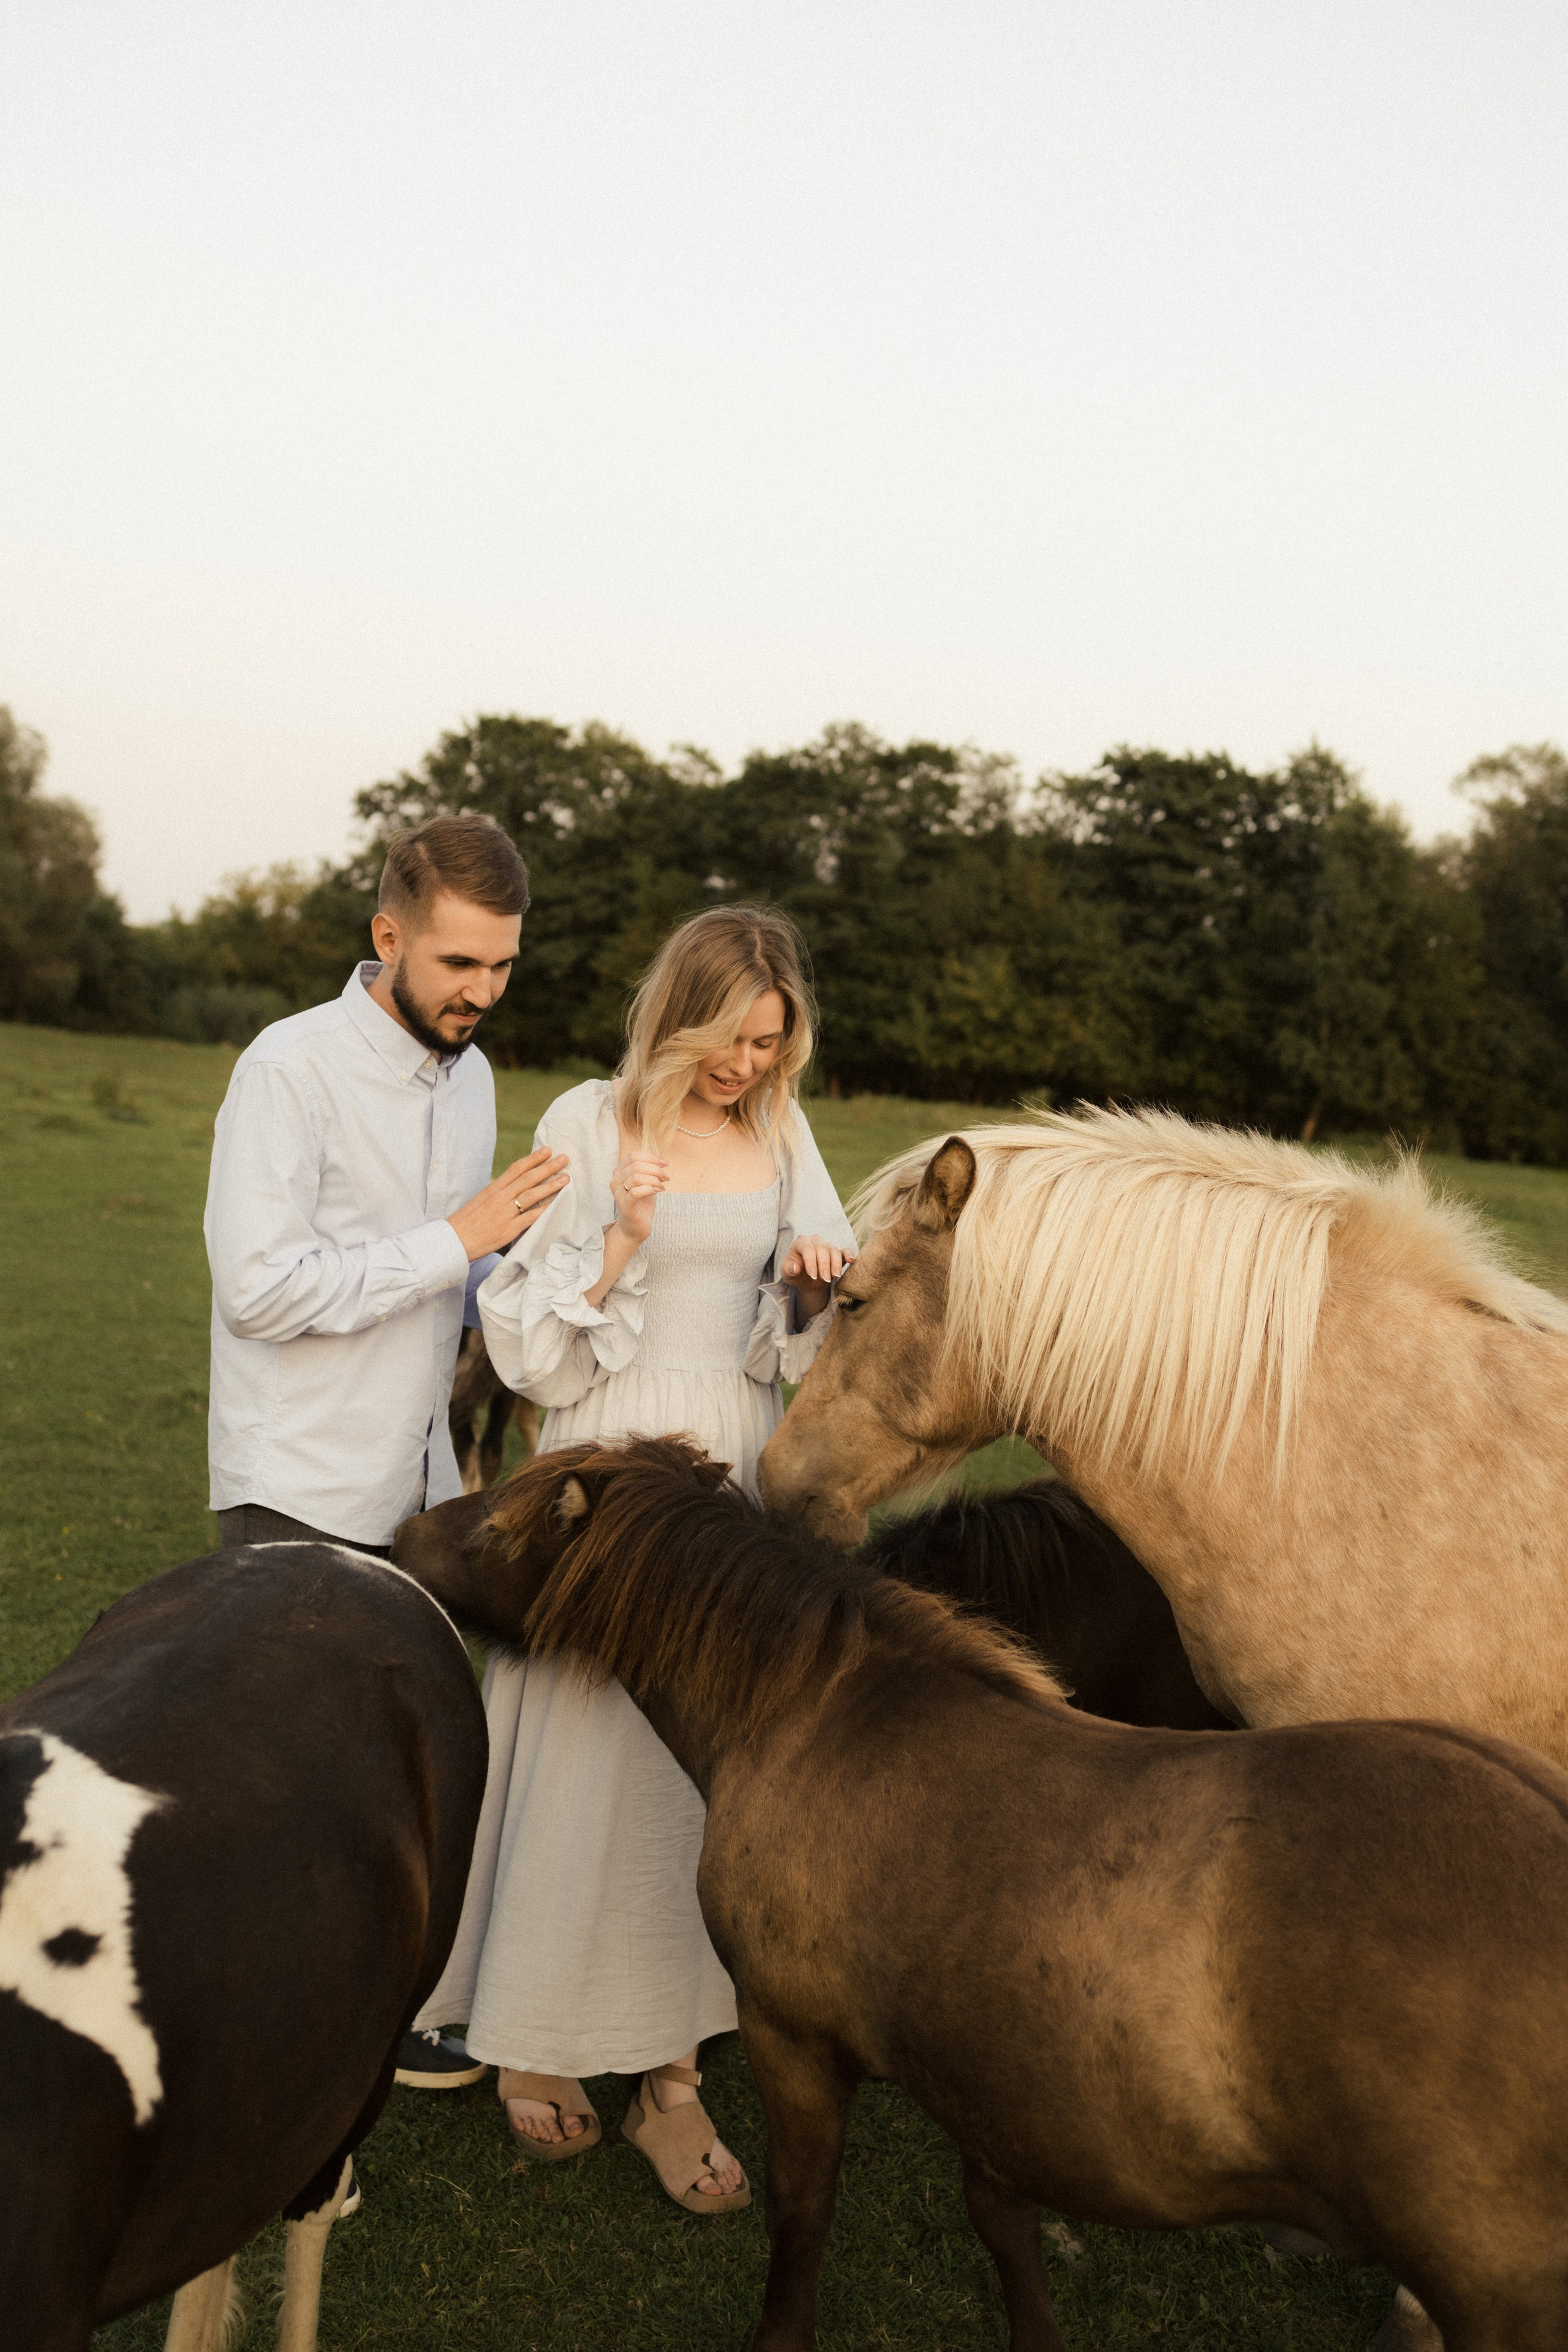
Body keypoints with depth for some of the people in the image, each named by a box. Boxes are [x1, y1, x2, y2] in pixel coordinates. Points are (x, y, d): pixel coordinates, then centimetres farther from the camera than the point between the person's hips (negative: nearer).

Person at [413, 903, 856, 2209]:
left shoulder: (783, 1135, 7)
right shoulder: (589, 1125, -6)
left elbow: (791, 1351, 12)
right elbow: (534, 1344, -7)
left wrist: (809, 1288, -9)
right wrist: (620, 1242, -22)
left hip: (737, 1472, 4)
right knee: (586, 1748, 2)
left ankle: (670, 2065, 20)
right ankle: (538, 2038, 24)